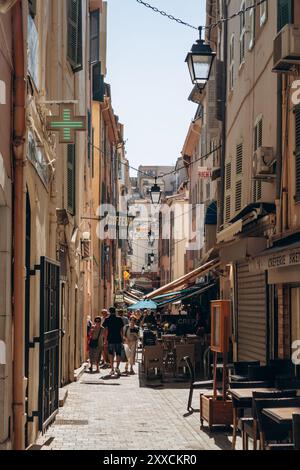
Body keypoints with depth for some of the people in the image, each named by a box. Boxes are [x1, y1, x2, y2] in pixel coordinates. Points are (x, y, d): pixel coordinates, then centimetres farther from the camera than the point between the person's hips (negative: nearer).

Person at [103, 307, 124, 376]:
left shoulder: (107, 319, -1)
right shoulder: (119, 319, 0)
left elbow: (106, 330, -3)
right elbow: (121, 330, 1)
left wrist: (105, 339, 3)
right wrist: (122, 338, 10)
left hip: (110, 339, 0)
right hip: (118, 339, 0)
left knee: (111, 354, 9)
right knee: (118, 353, 9)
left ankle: (112, 369, 7)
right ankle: (117, 367, -9)